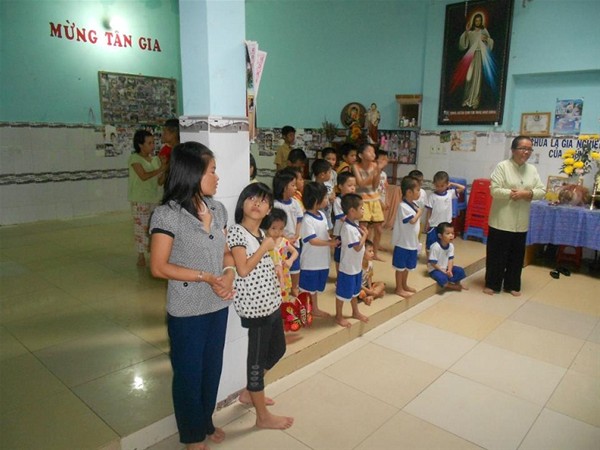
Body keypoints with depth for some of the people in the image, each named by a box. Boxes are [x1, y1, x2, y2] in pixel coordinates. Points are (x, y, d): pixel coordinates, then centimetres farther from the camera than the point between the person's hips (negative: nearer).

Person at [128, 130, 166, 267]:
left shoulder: (155, 159, 9)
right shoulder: (135, 159, -6)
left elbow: (160, 182, 7)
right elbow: (144, 176, -20)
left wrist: (165, 171, -10)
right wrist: (160, 169, -19)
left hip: (154, 198, 5)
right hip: (140, 200, -5)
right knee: (141, 227, -1)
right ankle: (141, 255, 9)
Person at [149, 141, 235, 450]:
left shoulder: (218, 209, 0)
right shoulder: (167, 215, -19)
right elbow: (158, 267, -17)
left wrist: (229, 271, -12)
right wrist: (206, 277, -21)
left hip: (218, 306, 6)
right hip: (187, 311, -6)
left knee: (212, 368, 22)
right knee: (188, 373, 15)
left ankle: (206, 422, 47)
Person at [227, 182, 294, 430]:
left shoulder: (261, 232, 11)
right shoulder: (237, 232, -15)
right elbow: (243, 270, -23)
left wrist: (278, 267, 3)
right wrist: (265, 247, -15)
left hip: (270, 302, 9)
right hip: (254, 305, -9)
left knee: (277, 349, 22)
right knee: (258, 358, 5)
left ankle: (250, 392, 42)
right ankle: (263, 416, 22)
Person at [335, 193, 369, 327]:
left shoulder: (355, 225, 3)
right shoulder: (348, 228, -29)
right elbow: (358, 247, -25)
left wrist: (362, 233, -2)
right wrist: (365, 234, -14)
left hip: (356, 266, 10)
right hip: (348, 268, -10)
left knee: (354, 291, 25)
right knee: (343, 293, 8)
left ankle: (355, 312, 43)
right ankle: (339, 316, 24)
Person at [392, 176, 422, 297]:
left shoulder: (413, 205, 7)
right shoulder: (403, 206, -21)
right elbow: (413, 220, -26)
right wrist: (419, 212, -11)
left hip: (412, 242, 9)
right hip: (403, 242, -9)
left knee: (408, 266, 20)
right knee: (400, 266, 5)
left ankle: (404, 285, 35)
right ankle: (399, 288, 16)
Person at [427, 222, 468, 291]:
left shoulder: (451, 246, -7)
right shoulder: (435, 247, -28)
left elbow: (451, 259, -5)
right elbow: (433, 263, -24)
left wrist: (449, 270, -20)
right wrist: (443, 271, -21)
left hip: (446, 267, 7)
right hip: (434, 269, -7)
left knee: (460, 271, -5)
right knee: (442, 278, -31)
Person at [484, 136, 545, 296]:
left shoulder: (532, 169, 8)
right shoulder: (502, 166, -8)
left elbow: (542, 191, 5)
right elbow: (494, 190, -16)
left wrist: (528, 194, -13)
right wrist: (512, 194, -20)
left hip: (521, 222, 5)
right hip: (501, 220, -5)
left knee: (517, 255, 14)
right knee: (497, 254, 4)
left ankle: (512, 285, 28)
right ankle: (492, 284, 18)